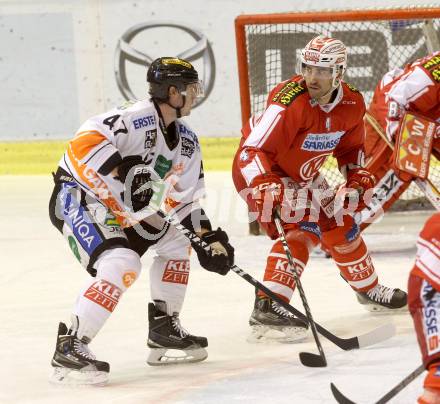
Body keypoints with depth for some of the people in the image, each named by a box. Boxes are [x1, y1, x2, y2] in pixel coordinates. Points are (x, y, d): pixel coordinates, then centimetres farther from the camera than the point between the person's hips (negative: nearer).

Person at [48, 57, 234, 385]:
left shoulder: (187, 141, 8)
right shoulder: (136, 118, -22)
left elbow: (185, 198, 15)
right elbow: (85, 143, -35)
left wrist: (209, 239, 6)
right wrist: (120, 183, -36)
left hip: (124, 210, 10)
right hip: (78, 198, -10)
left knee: (177, 241, 17)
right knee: (122, 264, -28)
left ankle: (164, 330, 26)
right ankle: (69, 349, -27)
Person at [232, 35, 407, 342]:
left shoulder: (352, 104, -9)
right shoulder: (290, 102, -33)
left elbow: (351, 147, 11)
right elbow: (252, 150, -38)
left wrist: (358, 178, -5)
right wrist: (266, 188, -51)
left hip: (304, 175, 8)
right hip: (260, 172, -8)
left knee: (340, 223, 15)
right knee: (302, 230, -24)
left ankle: (368, 288, 38)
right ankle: (267, 308, -31)